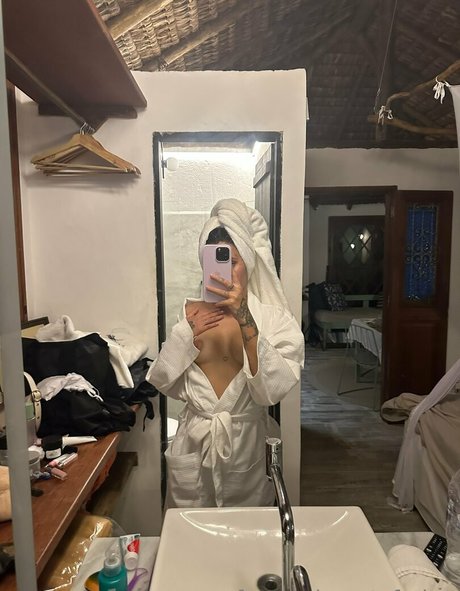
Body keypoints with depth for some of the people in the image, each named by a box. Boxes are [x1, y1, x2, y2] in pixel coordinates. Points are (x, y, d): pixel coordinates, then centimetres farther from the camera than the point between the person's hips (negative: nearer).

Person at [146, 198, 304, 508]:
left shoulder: (274, 317, -9)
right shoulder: (190, 312, -2)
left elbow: (273, 389, -23)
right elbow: (163, 381, 0)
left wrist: (244, 317, -30)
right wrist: (186, 335, -15)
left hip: (247, 444, -1)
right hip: (194, 442, 2)